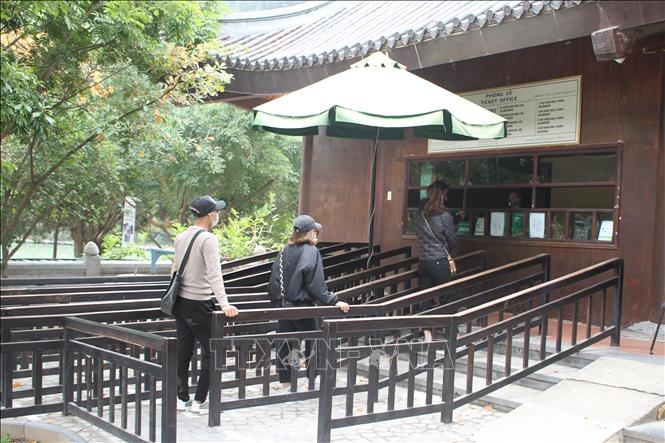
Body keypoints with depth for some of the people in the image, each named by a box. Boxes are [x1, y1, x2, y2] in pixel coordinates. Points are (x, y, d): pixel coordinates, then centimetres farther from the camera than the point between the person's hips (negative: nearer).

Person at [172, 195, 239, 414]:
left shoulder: (181, 237, 10)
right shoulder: (208, 239, -15)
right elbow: (214, 274, -27)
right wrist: (224, 303, -33)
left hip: (180, 302, 8)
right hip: (199, 304, -8)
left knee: (183, 351, 14)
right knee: (211, 352, 2)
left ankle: (182, 399, 21)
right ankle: (199, 401, 4)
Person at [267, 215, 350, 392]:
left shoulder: (284, 251, 5)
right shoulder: (311, 252, -11)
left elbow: (274, 280, 6)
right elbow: (316, 285, -16)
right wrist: (334, 301, -14)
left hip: (283, 305, 5)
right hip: (303, 306, -5)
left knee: (285, 345, 9)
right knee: (314, 344, 11)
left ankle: (286, 385, 14)